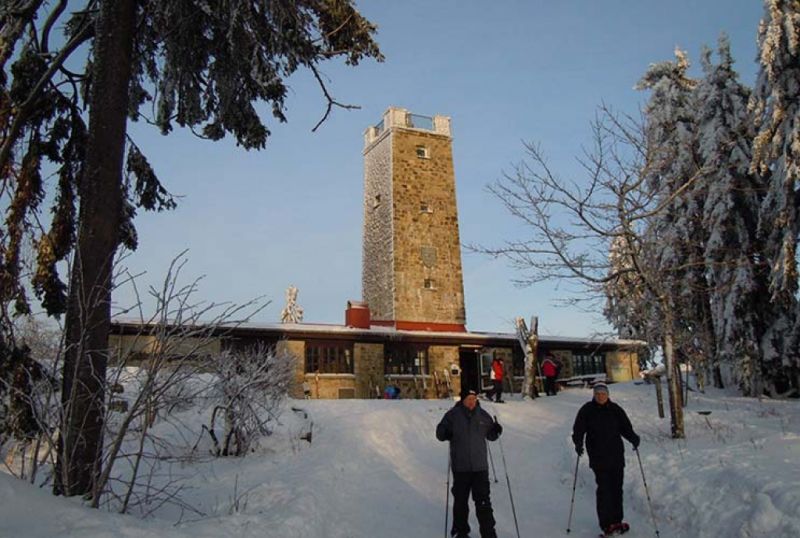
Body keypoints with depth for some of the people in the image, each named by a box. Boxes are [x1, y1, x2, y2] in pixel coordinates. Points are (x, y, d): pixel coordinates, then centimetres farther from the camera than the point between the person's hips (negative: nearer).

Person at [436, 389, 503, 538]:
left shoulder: (482, 415, 3)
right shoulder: (453, 415, -4)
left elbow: (490, 435, 14)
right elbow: (440, 432, 1)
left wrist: (496, 431, -8)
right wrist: (446, 433, -21)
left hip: (480, 466, 1)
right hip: (460, 466, -1)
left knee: (483, 501, 0)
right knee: (460, 500, 11)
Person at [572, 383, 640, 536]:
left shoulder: (615, 410, 6)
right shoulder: (587, 410, 0)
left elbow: (625, 427, 8)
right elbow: (578, 429, -1)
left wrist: (633, 438, -11)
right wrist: (578, 443, -17)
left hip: (617, 456, 3)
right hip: (598, 457, -3)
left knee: (617, 488, 7)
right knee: (604, 489, -7)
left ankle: (616, 521, 19)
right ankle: (607, 524, -2)